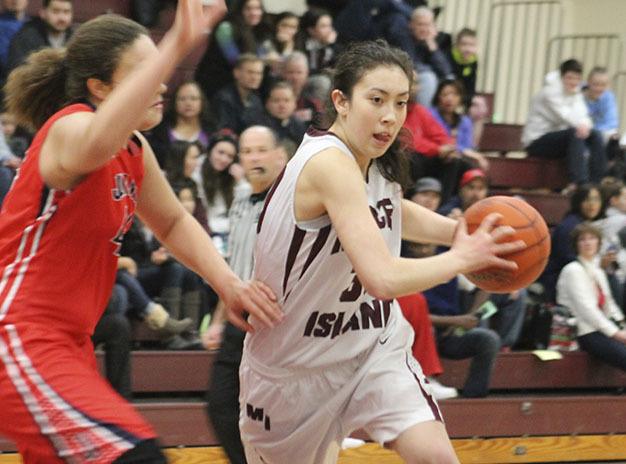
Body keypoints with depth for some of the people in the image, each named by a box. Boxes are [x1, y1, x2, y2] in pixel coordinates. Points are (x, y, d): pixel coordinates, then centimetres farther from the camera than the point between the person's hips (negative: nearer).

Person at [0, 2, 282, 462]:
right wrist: (176, 45, -51)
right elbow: (96, 144, -43)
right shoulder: (69, 127, -16)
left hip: (68, 342, 10)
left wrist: (226, 282, 9)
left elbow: (173, 222, 27)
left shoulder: (135, 149, 10)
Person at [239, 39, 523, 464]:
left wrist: (461, 232, 4)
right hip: (293, 362, -6)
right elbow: (383, 278, -36)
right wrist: (462, 259, -21)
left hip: (372, 346, 6)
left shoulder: (376, 161, -2)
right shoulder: (330, 162, -27)